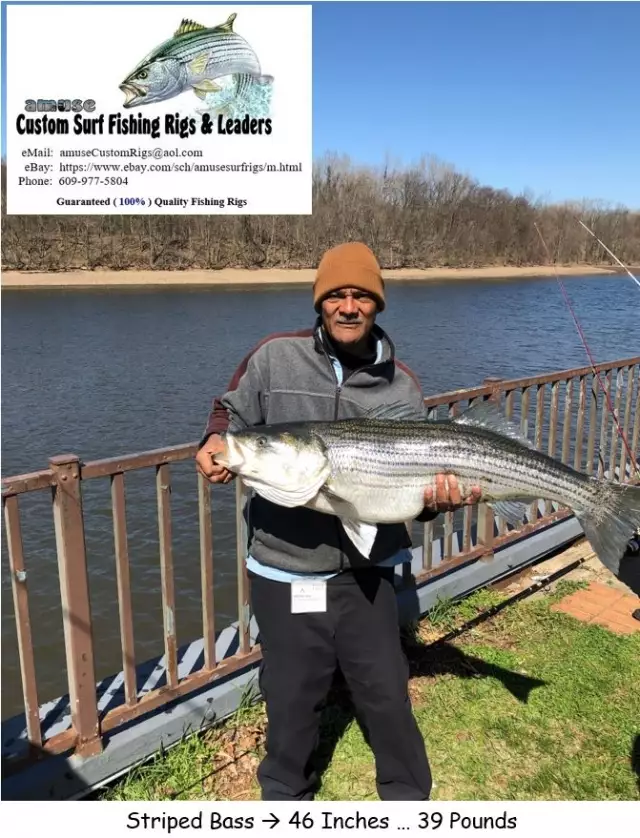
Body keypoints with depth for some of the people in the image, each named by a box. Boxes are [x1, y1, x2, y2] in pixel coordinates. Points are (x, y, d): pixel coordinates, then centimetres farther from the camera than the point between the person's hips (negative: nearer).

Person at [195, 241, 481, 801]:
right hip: (285, 570, -1)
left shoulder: (401, 387, -1)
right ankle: (287, 795, 45)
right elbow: (231, 412, 7)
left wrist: (434, 499, -18)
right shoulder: (275, 357, -6)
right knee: (292, 702, 15)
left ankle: (408, 796, 44)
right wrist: (215, 442, -14)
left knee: (387, 696, 15)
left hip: (366, 571, 1)